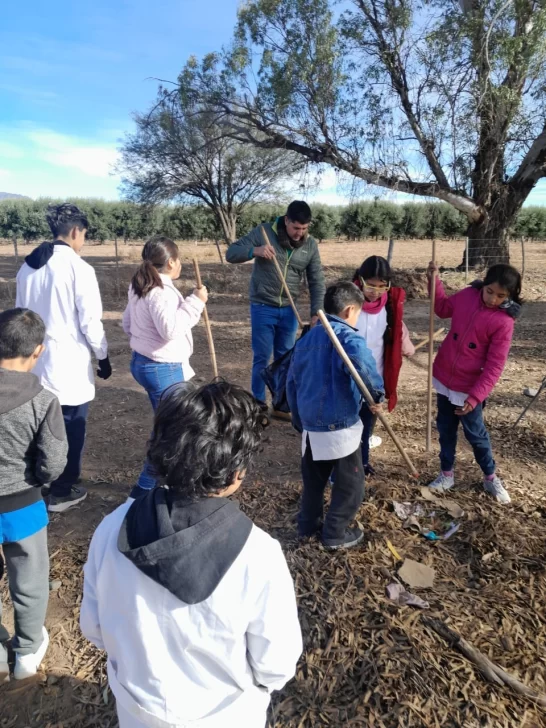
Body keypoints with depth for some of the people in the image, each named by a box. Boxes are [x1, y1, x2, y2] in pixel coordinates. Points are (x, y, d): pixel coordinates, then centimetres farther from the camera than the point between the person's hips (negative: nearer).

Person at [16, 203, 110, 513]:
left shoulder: (28, 266, 7)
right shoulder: (79, 268, -15)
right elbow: (91, 321, -15)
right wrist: (103, 356, -2)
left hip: (36, 360, 7)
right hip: (71, 364, -7)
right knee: (72, 430, 9)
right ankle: (63, 492, 21)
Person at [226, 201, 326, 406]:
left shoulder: (310, 245, 1)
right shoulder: (264, 232, -9)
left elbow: (317, 281, 4)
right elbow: (231, 253, -9)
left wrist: (316, 312, -6)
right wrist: (254, 251, -29)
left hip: (289, 310, 4)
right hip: (262, 308, -3)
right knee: (262, 358, 1)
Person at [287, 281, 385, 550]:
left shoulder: (307, 338, 8)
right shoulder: (348, 337, -15)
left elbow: (292, 382, 14)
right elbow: (362, 364, -40)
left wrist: (299, 419, 24)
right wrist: (377, 394, -24)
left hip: (310, 425, 7)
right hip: (339, 427, -7)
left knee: (313, 479, 24)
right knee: (350, 484, 13)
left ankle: (308, 525, 38)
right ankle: (335, 534, 24)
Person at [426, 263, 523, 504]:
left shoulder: (504, 322, -19)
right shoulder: (467, 295, -6)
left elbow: (494, 366, -19)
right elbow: (443, 308, 15)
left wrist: (475, 397, -23)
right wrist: (434, 280, 3)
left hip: (469, 386, -4)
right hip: (444, 377, 5)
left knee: (475, 433, 11)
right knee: (445, 429, 16)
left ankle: (491, 478, 34)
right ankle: (446, 474, 33)